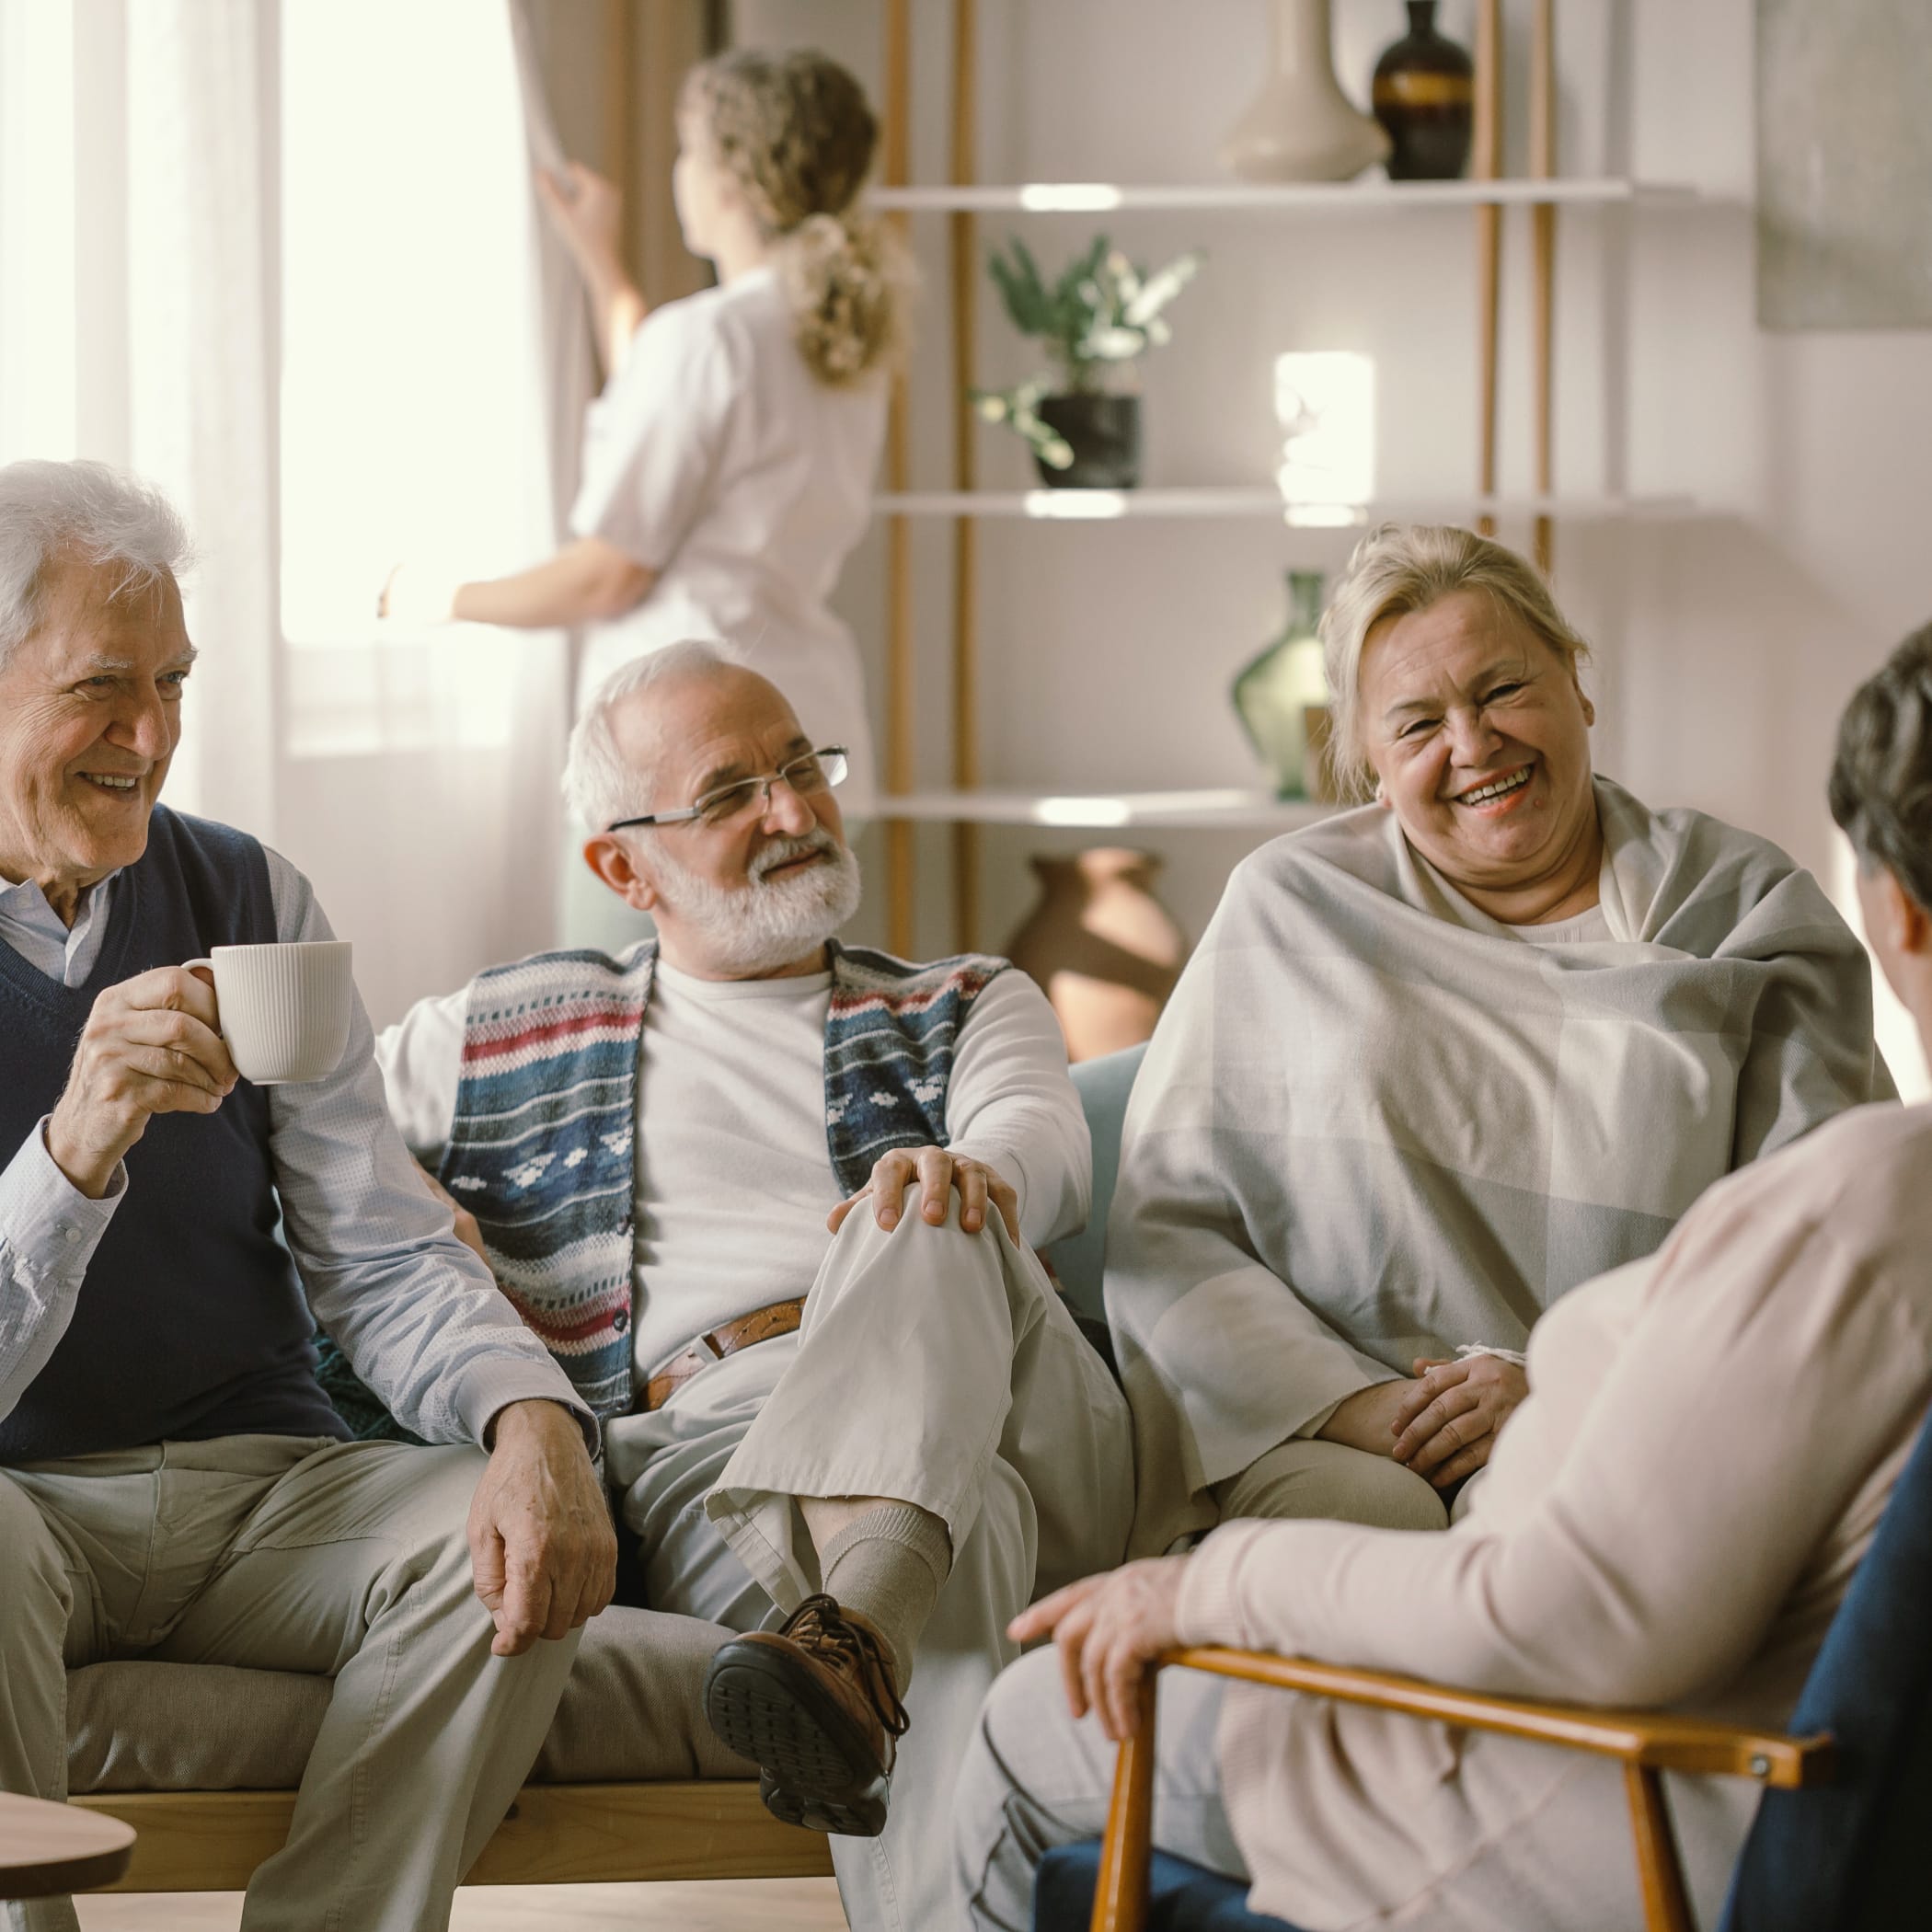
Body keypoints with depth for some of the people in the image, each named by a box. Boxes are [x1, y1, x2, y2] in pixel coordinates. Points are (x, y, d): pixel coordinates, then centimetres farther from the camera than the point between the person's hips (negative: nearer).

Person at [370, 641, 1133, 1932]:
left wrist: (973, 1168, -22)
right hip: (702, 1445, -1)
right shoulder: (502, 1042, 28)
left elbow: (1045, 1146, 6)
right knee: (957, 1541, -39)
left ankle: (851, 1633, -59)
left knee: (929, 1209, -36)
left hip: (1014, 1423, 1)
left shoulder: (965, 1008, 29)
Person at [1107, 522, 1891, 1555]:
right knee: (1357, 1507, -34)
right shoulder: (1290, 908, 12)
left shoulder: (1745, 915, 9)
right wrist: (1352, 1403, -12)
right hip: (1335, 1437, 1)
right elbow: (1168, 1226, 6)